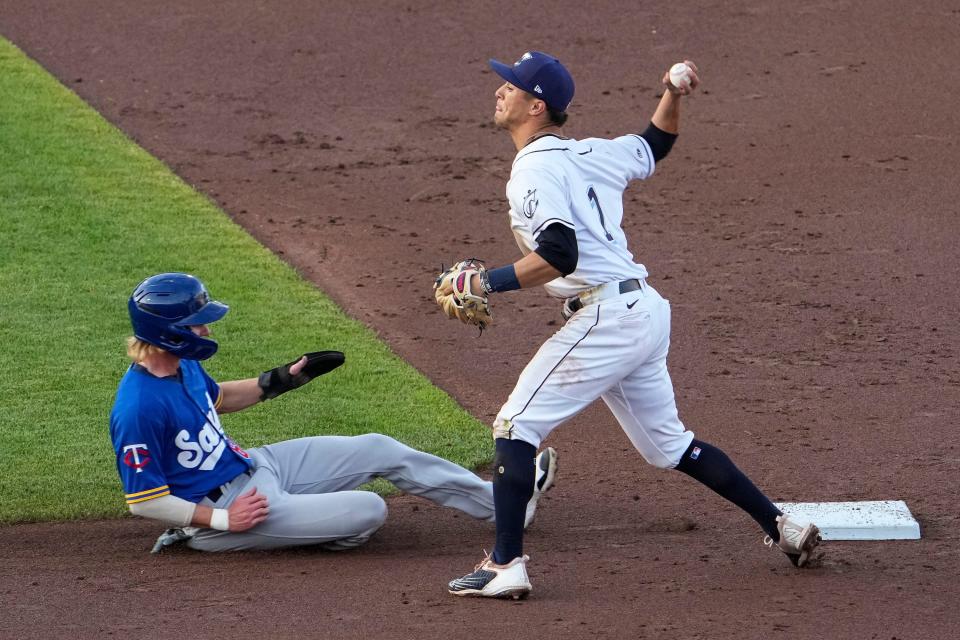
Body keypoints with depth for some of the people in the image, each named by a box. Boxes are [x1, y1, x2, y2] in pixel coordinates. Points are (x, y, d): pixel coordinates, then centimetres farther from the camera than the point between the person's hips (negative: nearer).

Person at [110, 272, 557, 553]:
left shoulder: (182, 363, 0)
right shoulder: (138, 408, -29)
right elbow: (143, 500, -25)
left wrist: (284, 379, 14)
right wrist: (223, 521, -24)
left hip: (251, 465, 9)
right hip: (221, 507, -9)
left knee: (379, 450, 9)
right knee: (369, 510, -19)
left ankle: (504, 502, 19)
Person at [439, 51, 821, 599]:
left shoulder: (535, 170, -11)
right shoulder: (590, 154, 16)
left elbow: (560, 254, -24)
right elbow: (655, 145, 34)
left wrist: (488, 283, -21)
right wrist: (673, 98, 18)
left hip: (606, 316, -9)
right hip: (647, 310, 9)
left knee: (516, 425, -6)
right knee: (668, 445, 20)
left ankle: (506, 564, -13)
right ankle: (781, 527, 21)